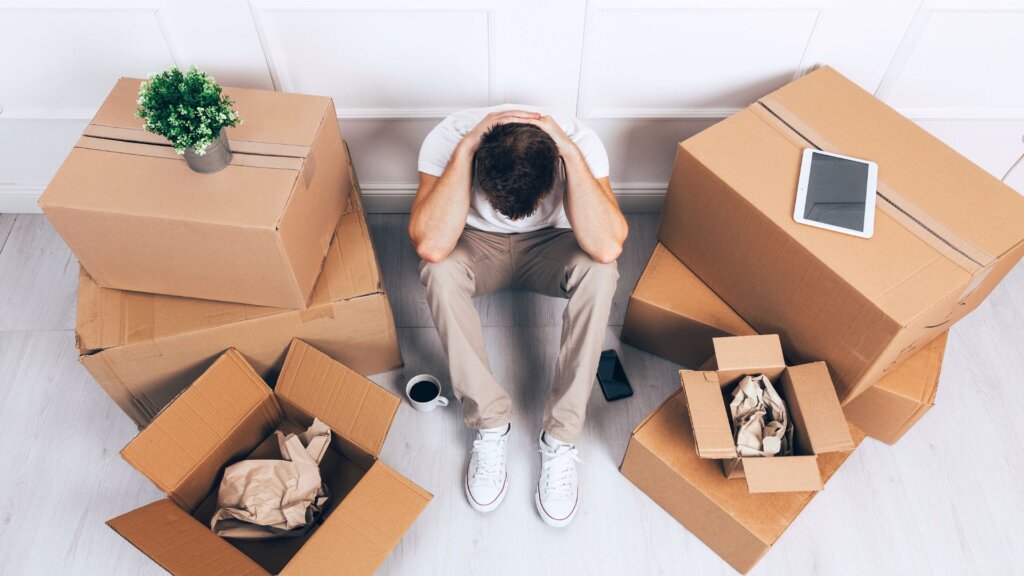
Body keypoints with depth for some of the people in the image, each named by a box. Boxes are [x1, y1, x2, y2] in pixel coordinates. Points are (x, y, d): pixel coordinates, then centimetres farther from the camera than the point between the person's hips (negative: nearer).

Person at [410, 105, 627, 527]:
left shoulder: (578, 140, -30)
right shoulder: (449, 137, -30)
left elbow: (608, 247, -42)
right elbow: (430, 246, -42)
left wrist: (571, 153, -44)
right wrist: (465, 149, -44)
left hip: (549, 245, 0)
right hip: (478, 244, 0)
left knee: (599, 269, -32)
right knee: (439, 271, -33)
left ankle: (561, 438, -20)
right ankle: (490, 423, -17)